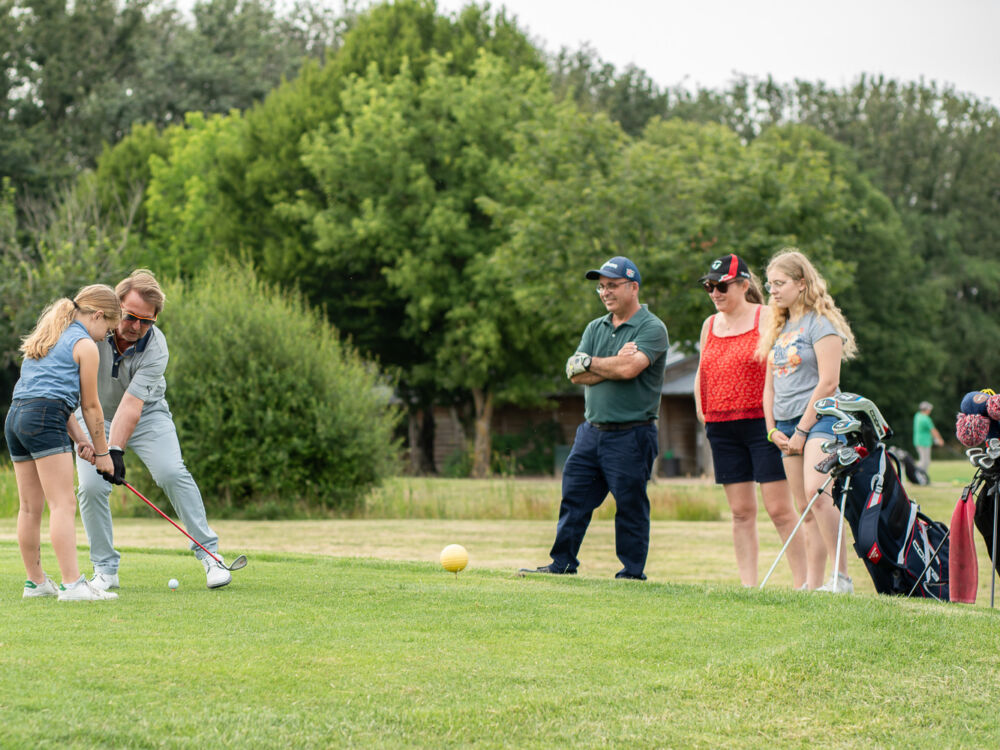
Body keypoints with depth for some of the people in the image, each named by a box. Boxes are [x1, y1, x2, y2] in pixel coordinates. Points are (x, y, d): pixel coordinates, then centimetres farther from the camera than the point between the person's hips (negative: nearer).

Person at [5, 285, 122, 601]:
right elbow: (90, 406, 2)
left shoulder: (48, 338, 25)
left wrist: (79, 439, 19)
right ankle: (72, 584, -19)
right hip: (44, 421, -9)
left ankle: (35, 582, 20)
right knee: (63, 504, -12)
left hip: (16, 416, 9)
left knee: (30, 507, 13)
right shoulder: (85, 344, 0)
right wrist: (102, 452, 12)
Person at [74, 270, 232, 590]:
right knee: (91, 486, -14)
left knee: (172, 473, -20)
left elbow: (131, 404, -33)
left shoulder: (155, 348, -26)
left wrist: (115, 450, -42)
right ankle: (105, 570, -1)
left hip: (146, 414, -1)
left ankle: (209, 553, -10)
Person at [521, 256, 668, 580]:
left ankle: (632, 573, 8)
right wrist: (614, 364, -13)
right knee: (574, 498, 6)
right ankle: (562, 564, 13)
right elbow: (576, 374, 2)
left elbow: (629, 368, -22)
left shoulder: (652, 328, -6)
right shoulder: (595, 328, 14)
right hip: (592, 429, 6)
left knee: (630, 505, -1)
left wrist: (589, 362, -7)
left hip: (631, 435, -6)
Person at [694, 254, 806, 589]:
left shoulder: (766, 319, -2)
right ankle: (747, 584, 6)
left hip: (760, 422, -5)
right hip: (722, 429, 5)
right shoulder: (710, 325, 16)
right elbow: (701, 373, 25)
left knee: (779, 508, -7)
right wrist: (702, 413, 12)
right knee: (741, 512, 5)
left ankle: (801, 582, -2)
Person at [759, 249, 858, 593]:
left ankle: (842, 577, -25)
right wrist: (772, 429, 7)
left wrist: (802, 430, -13)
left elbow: (828, 383, -13)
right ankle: (813, 585, 7)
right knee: (806, 510, 6)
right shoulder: (778, 328, 19)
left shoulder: (821, 323, -6)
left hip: (820, 419, -8)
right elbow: (770, 384, 21)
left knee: (817, 493, -26)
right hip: (787, 425, 8)